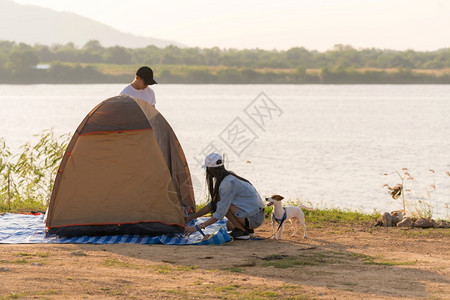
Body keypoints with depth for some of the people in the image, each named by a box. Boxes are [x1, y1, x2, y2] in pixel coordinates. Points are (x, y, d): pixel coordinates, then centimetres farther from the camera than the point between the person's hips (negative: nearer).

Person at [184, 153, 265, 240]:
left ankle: (242, 231, -12)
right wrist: (191, 217, 17)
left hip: (254, 218, -10)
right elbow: (211, 205, 16)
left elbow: (220, 214, -22)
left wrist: (197, 227, -19)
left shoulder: (228, 183, -21)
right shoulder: (228, 178, 9)